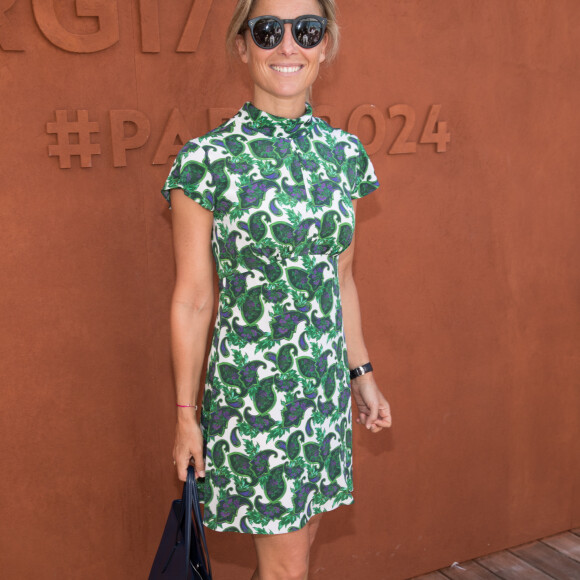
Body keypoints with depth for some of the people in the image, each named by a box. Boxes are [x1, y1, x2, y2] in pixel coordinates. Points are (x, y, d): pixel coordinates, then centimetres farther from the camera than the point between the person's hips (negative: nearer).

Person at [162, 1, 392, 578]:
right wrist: (187, 416, -4)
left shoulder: (344, 153, 3)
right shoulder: (208, 161, -12)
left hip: (326, 384, 5)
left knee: (299, 533, 18)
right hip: (250, 386, -5)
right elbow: (192, 302, -7)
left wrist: (361, 372, 14)